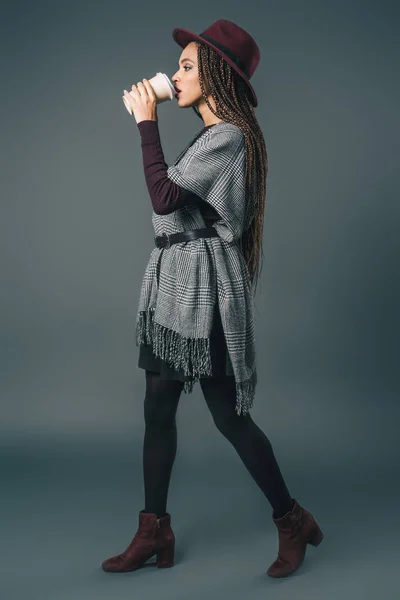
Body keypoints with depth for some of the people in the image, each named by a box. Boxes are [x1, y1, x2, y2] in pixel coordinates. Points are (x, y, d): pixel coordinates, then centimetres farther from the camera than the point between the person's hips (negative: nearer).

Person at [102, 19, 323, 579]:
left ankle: (293, 521, 19)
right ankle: (154, 532, 21)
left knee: (229, 416, -1)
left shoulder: (228, 136, -14)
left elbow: (164, 197, -21)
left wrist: (147, 123, -13)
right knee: (158, 408, 9)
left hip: (205, 283, -10)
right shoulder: (213, 135, 16)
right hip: (174, 280, 10)